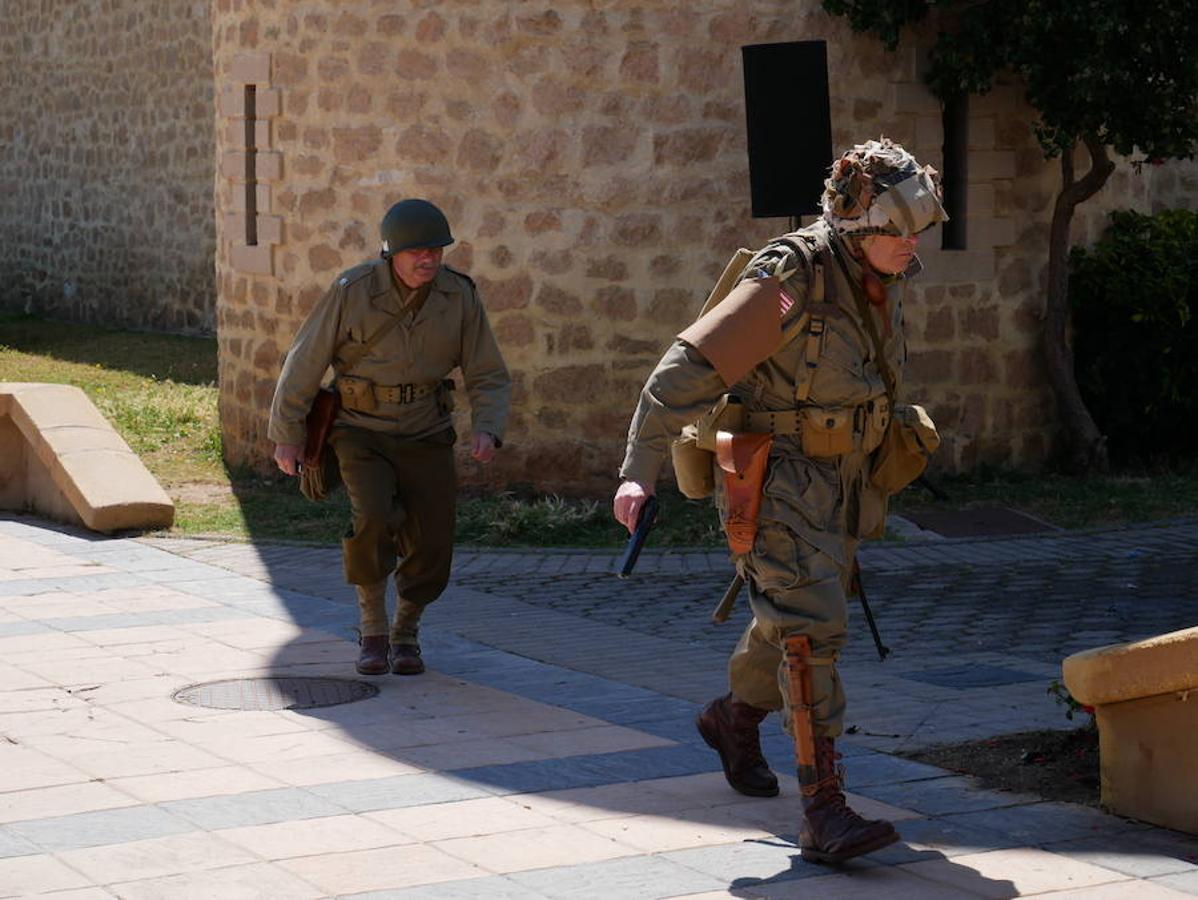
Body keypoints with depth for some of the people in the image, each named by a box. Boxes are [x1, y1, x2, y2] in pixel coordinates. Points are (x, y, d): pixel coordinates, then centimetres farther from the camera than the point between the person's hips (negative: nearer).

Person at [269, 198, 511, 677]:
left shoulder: (460, 296, -9)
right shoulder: (353, 291, -16)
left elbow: (489, 377, -2)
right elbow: (305, 363, -6)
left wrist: (487, 430, -20)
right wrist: (285, 435, -3)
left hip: (426, 437, 3)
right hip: (361, 434, -2)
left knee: (432, 546, -7)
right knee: (375, 521, -25)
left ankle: (406, 632, 22)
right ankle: (373, 631, -2)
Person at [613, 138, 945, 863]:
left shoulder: (888, 279, 2)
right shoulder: (793, 278, -23)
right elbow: (688, 368, -23)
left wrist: (866, 485, 28)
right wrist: (640, 470, -27)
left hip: (841, 478, 8)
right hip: (773, 477, -8)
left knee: (796, 618, 23)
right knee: (812, 627, -19)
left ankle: (735, 718, 51)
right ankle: (825, 812, -21)